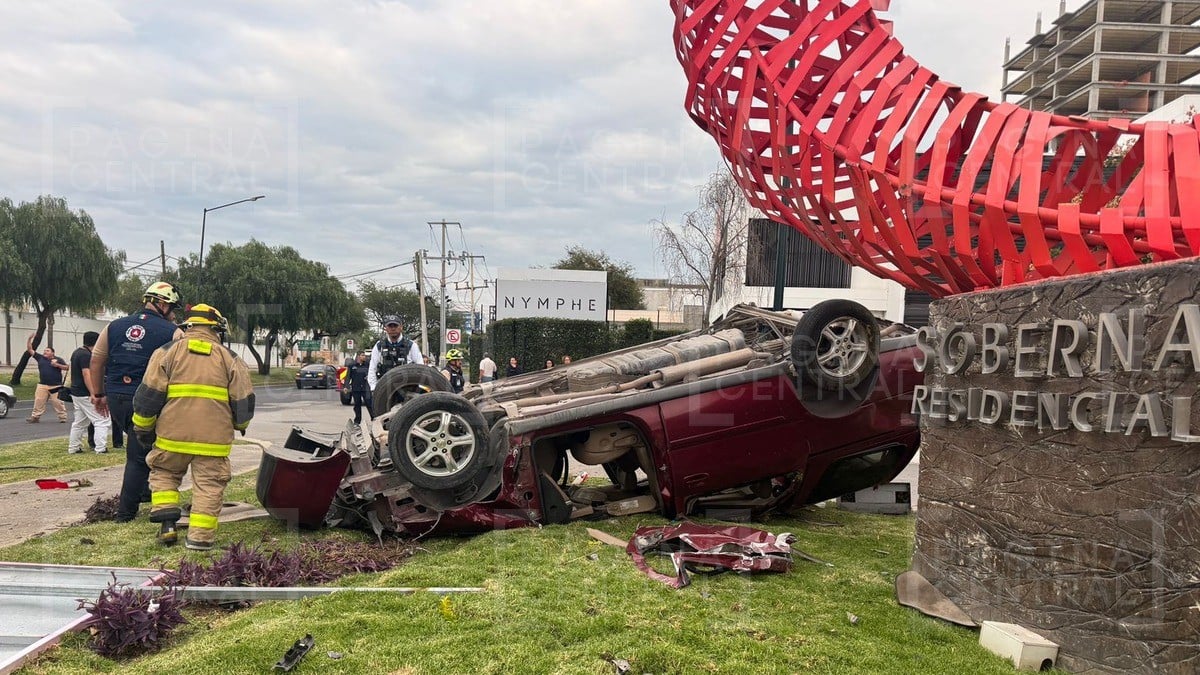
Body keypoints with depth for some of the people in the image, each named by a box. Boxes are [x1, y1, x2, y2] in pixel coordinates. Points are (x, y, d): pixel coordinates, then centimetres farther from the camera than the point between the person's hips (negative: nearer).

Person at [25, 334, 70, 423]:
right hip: (42, 385, 3)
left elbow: (67, 367, 1)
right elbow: (30, 349, 10)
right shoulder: (40, 358, 10)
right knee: (38, 401, 0)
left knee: (58, 402, -1)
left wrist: (57, 365, -15)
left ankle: (63, 417, 7)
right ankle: (35, 417, 7)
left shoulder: (58, 359, 2)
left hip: (56, 386, -3)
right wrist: (29, 339, 0)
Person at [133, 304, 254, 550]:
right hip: (214, 436, 0)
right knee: (209, 484, 7)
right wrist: (240, 424, 27)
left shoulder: (168, 352, 6)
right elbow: (244, 400, 6)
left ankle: (167, 523, 11)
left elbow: (149, 393, 3)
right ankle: (200, 536, 4)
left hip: (173, 433, 1)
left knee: (164, 472, 21)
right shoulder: (230, 359, 8)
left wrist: (143, 428, 16)